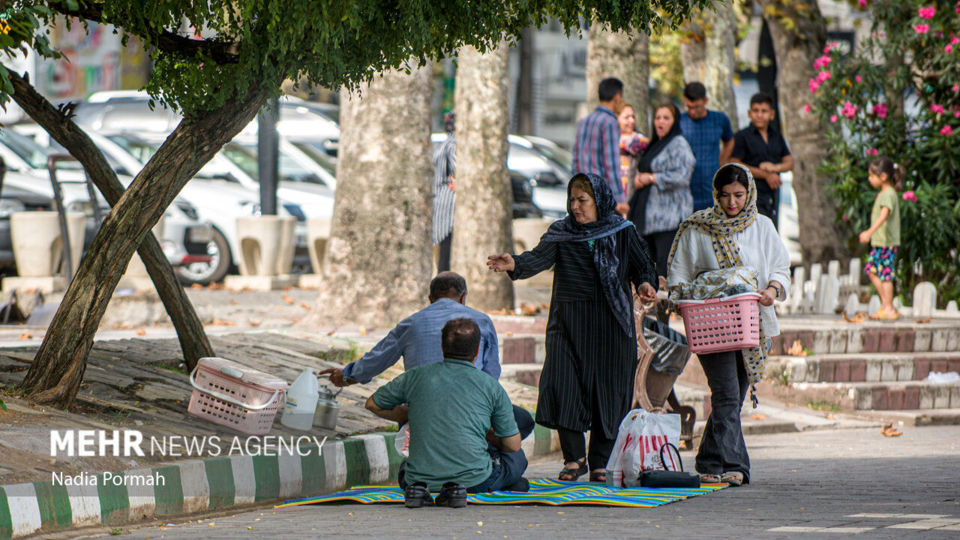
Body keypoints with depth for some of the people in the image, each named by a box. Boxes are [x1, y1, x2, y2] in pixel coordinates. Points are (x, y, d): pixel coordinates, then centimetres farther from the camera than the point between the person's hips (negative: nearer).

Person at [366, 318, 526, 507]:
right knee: (517, 458, 27)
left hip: (423, 476, 3)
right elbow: (512, 446, 5)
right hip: (474, 480, -3)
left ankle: (418, 488, 2)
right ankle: (455, 490, 0)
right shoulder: (491, 387, -1)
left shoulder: (417, 376, 2)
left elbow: (373, 404, 17)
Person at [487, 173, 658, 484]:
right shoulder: (561, 232, 6)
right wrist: (515, 265, -29)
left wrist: (645, 283, -17)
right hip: (570, 323, 1)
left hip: (611, 322, -1)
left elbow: (641, 265, 6)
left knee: (608, 389, -1)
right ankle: (574, 458, 0)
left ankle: (601, 462, 10)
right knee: (564, 384, -11)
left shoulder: (623, 233, 6)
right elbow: (540, 258, -9)